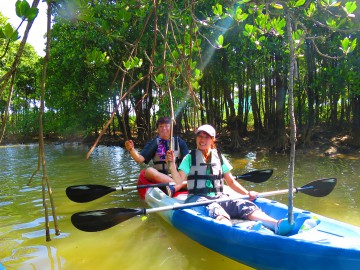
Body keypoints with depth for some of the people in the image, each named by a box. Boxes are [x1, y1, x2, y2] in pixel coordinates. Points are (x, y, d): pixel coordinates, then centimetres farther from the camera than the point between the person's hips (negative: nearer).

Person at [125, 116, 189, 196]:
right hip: (159, 177, 0)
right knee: (149, 171, -31)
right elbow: (140, 159, -6)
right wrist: (132, 150, -26)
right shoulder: (154, 143, 4)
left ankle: (174, 188, -44)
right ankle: (180, 185, -34)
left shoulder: (179, 142, 6)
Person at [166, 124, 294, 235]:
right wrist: (172, 163, -19)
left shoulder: (219, 157, 16)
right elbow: (179, 181, -4)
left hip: (218, 197, 3)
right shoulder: (190, 157, 7)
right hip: (197, 198, -3)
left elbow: (231, 181, 16)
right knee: (213, 209, -38)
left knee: (245, 205, -25)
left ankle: (276, 225, -48)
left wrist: (247, 193, 1)